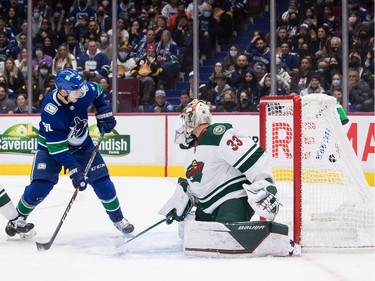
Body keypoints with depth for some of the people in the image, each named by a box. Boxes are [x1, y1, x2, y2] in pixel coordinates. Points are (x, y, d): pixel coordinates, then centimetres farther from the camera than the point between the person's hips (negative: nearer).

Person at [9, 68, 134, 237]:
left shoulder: (84, 91, -24)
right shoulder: (50, 111, -36)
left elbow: (98, 91, 4)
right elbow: (57, 148, -32)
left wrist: (104, 114, -3)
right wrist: (74, 171, -35)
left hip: (82, 145, 4)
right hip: (51, 147, -4)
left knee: (101, 180, -2)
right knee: (41, 185, -16)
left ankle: (118, 219, 17)